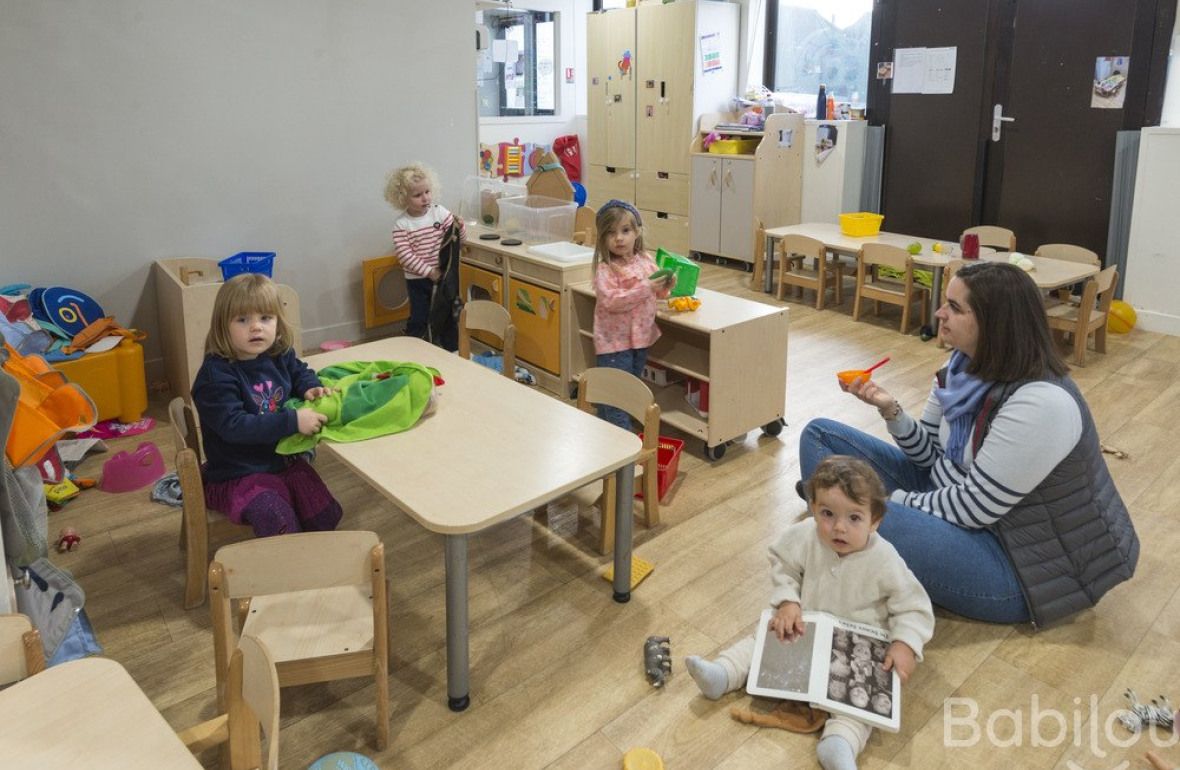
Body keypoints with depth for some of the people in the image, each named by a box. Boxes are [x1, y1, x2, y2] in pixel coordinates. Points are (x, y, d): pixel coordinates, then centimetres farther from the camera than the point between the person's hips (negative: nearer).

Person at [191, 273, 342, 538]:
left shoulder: (280, 356, 0)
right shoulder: (216, 375, -20)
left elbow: (300, 372, 24)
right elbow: (234, 427, -29)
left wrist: (310, 388, -1)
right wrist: (293, 421, -34)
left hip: (284, 461, 6)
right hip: (238, 474, -6)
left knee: (326, 514, -5)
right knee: (277, 518, -29)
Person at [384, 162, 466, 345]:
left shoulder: (440, 212, -6)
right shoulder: (401, 224, -11)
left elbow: (459, 239, -3)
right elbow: (405, 256, -17)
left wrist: (459, 227, -25)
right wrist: (429, 271, -21)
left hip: (443, 274, 2)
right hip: (417, 279, -2)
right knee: (418, 320, 6)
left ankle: (451, 350, 26)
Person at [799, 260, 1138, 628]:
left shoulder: (1040, 404, -28)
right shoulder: (964, 367, -3)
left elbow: (972, 508, -25)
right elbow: (931, 455, 5)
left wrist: (892, 501, -13)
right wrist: (890, 409, -12)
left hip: (1013, 560, -8)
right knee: (821, 435, 3)